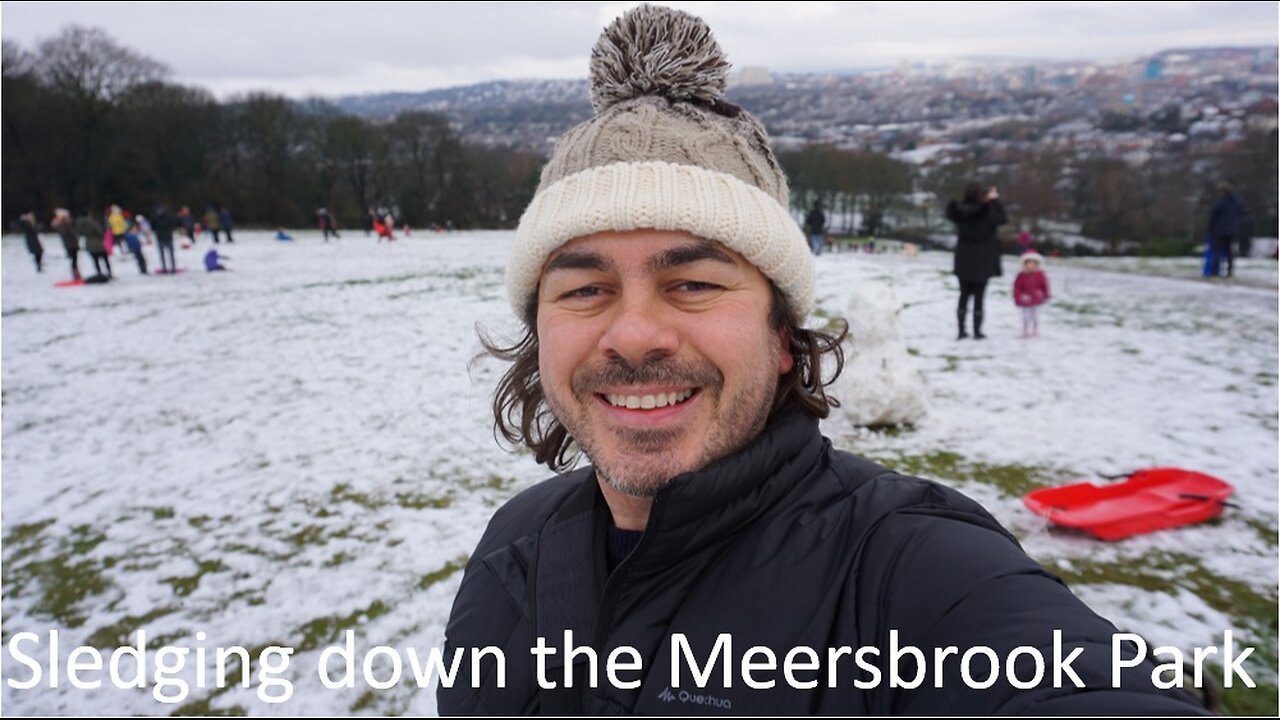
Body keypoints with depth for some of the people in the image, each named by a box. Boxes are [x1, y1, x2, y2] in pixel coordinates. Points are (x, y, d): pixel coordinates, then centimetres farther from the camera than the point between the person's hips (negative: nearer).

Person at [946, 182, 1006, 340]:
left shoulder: (959, 212, -7)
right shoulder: (986, 212, -17)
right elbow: (1001, 218, -1)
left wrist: (987, 202, 12)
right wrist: (995, 200, 10)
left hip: (964, 261, 4)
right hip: (982, 261, -3)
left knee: (964, 295, 12)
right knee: (979, 296, 4)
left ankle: (961, 330, 12)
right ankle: (977, 331, 8)